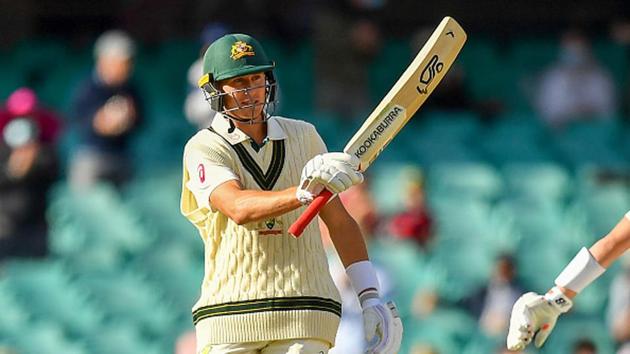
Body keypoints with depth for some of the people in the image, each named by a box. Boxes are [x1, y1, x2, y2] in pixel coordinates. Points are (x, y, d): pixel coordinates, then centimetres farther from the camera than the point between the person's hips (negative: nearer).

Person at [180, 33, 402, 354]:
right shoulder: (203, 149, 1)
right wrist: (302, 195, -35)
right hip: (229, 315, -2)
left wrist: (370, 297, 8)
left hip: (303, 316, 2)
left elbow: (338, 221, 17)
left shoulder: (303, 136, 14)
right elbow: (238, 208, -19)